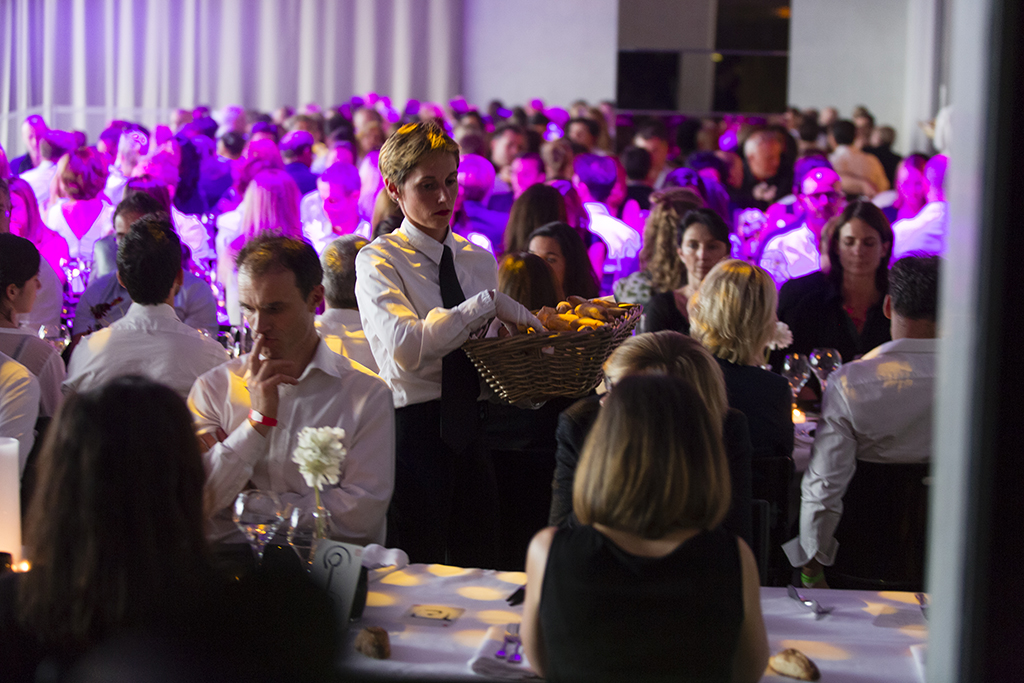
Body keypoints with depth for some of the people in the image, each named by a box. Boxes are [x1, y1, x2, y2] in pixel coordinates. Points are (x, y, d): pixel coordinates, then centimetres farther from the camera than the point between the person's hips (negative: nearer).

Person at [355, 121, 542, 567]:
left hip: (471, 431, 6)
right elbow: (406, 346, -24)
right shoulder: (379, 261, -7)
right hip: (414, 433, -6)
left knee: (478, 564, 12)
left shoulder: (479, 260, 13)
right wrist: (489, 303, -22)